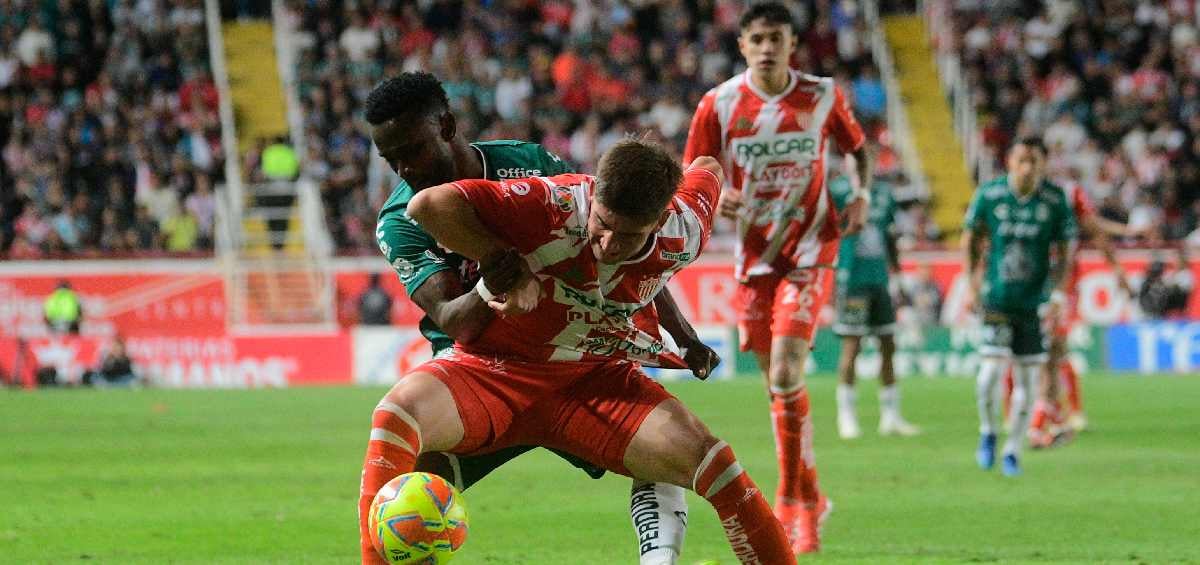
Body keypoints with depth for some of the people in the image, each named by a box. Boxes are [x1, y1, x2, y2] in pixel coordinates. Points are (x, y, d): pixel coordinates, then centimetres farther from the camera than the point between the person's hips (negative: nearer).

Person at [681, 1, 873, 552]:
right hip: (753, 256, 3)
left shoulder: (823, 96, -4)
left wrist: (860, 194, -5)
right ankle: (809, 497, 24)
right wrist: (714, 199, -21)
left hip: (808, 250, -2)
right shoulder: (718, 105, -4)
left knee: (785, 375, -17)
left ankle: (793, 504, -8)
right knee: (777, 383, 8)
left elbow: (856, 148, 14)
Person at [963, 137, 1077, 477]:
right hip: (997, 299, -1)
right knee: (990, 372, -12)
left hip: (1034, 303, 1)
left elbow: (1065, 248, 2)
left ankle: (1012, 450, 20)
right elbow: (971, 236, 9)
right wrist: (973, 283, 8)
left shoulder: (1055, 201, -6)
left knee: (1026, 379, 3)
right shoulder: (989, 194, -6)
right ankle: (987, 432, 17)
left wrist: (1059, 294, -8)